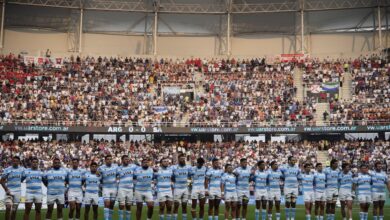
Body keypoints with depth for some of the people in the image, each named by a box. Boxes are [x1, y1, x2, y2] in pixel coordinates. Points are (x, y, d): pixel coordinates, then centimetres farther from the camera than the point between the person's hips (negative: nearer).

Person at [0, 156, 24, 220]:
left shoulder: (22, 169, 4)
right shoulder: (7, 169, -5)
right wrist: (6, 190, -13)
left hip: (18, 192, 3)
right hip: (9, 191, -3)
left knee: (14, 210, 8)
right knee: (8, 207, -19)